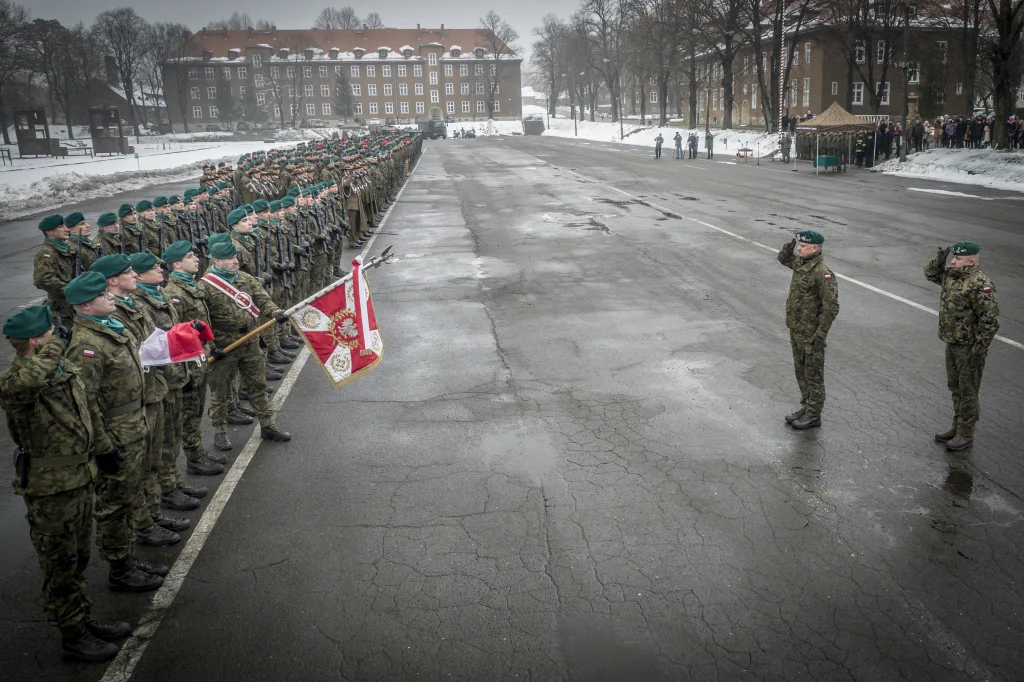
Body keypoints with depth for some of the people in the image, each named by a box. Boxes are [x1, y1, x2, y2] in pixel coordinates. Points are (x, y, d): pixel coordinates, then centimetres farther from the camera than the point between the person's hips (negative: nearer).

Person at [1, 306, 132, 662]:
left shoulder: (63, 366, 4)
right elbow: (30, 378, -51)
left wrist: (98, 449, 25)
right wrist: (56, 345, -35)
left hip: (80, 479, 8)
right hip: (50, 489, -8)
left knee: (78, 559, 22)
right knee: (60, 566, 9)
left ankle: (83, 620, 38)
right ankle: (71, 635, 25)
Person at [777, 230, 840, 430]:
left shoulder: (822, 274, -23)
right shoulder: (800, 263, 3)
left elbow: (831, 307, -24)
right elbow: (783, 258, 25)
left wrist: (821, 335, -23)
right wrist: (793, 243, 4)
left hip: (811, 334, -9)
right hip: (796, 330, 9)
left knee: (813, 375, 5)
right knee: (801, 371, 19)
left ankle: (814, 415, 17)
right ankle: (806, 407, 33)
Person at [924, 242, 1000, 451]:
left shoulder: (980, 285, -24)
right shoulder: (952, 276, 2)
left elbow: (990, 321, -24)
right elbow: (930, 273, 21)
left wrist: (979, 351, -22)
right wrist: (940, 259, 0)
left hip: (969, 347, -9)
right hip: (952, 343, 9)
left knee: (967, 391, 3)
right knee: (955, 387, 19)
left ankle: (966, 434, 15)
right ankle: (957, 427, 33)